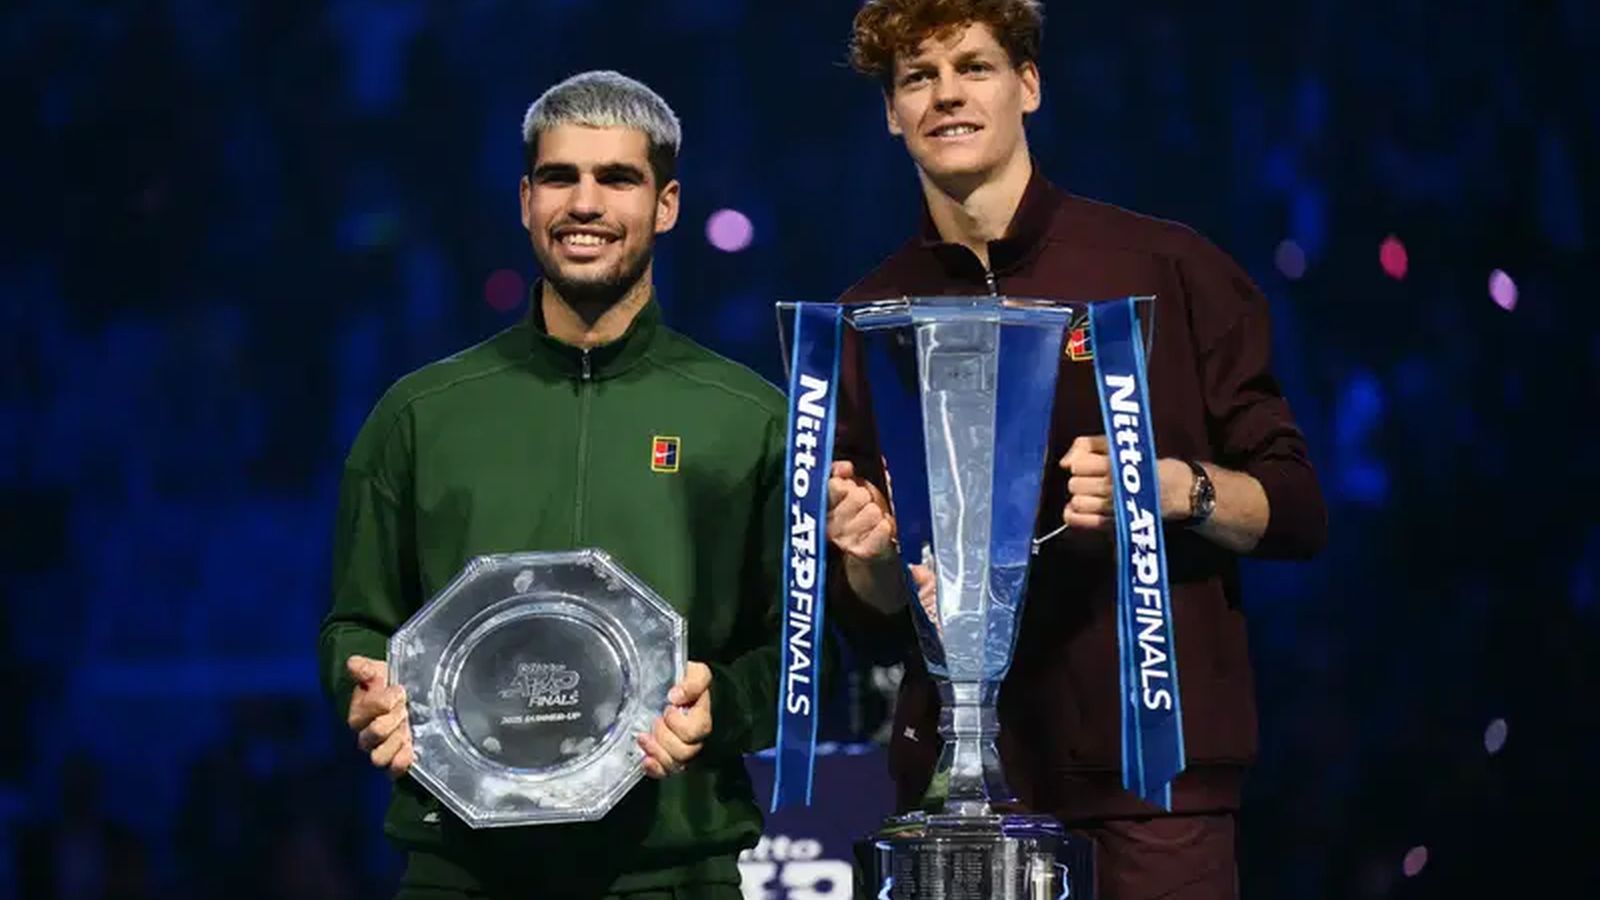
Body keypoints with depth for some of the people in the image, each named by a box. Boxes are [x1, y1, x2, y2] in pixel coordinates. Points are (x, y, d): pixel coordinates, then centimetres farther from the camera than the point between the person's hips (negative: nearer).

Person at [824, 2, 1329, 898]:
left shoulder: (1167, 268, 0)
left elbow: (1296, 512, 2)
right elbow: (876, 618, 14)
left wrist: (1173, 488, -16)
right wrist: (872, 554, -7)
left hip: (1152, 765, -3)